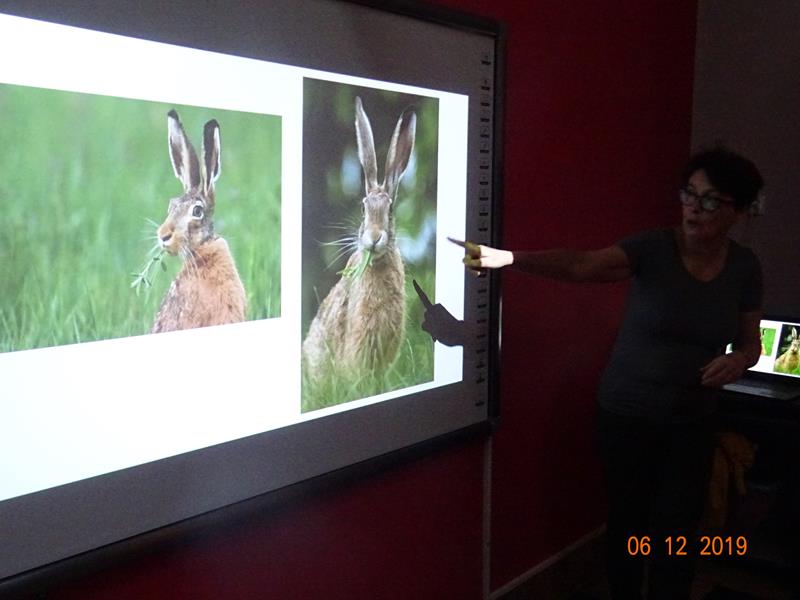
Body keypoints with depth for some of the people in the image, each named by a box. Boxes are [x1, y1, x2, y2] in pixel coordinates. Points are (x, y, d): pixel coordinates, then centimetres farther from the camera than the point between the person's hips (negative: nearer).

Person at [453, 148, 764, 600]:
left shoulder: (746, 268, -3)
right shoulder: (652, 249, -15)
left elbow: (751, 342, 7)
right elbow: (579, 265, -32)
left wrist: (738, 360, -18)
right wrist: (509, 258, -48)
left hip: (693, 419, 2)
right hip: (627, 412, -2)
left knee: (678, 527, 7)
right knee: (628, 519, 11)